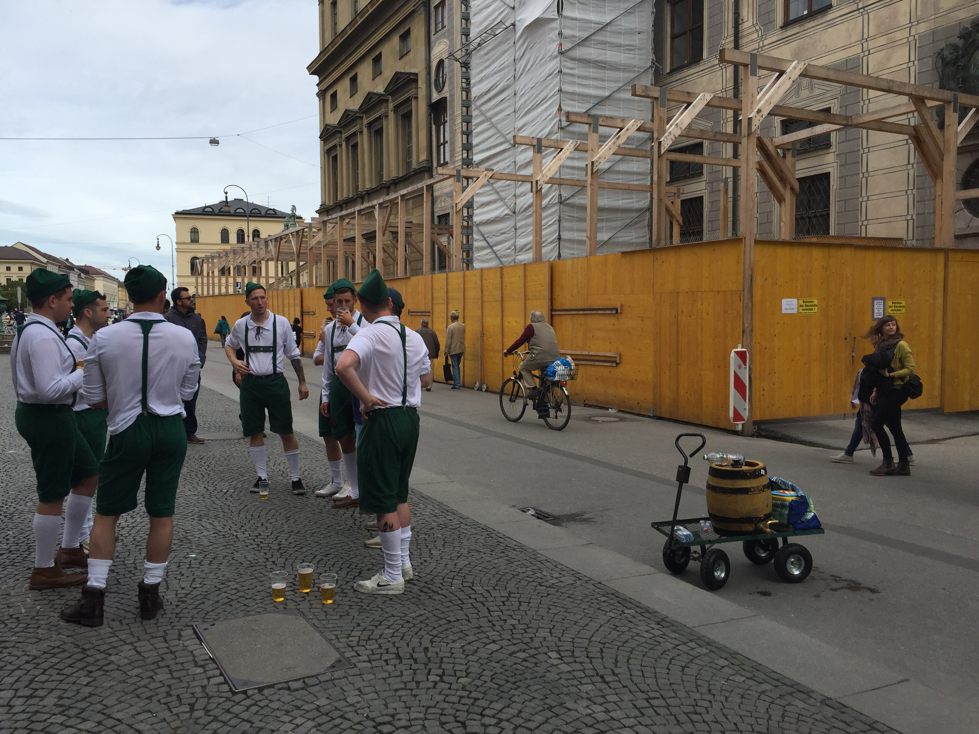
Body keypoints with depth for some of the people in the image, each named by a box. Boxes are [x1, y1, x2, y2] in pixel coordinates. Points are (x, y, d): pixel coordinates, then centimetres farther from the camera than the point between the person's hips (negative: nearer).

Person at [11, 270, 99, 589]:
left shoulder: (28, 330, 11)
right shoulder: (44, 336, -22)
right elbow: (51, 389, -29)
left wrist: (75, 370, 10)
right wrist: (83, 373, -15)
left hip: (40, 415, 11)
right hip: (49, 419, -11)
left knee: (88, 475, 20)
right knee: (53, 496, 2)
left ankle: (70, 549, 30)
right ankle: (45, 571, 16)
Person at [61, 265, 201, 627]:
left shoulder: (104, 338, -9)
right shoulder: (185, 337, -7)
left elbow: (94, 398, -1)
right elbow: (187, 392, 4)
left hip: (127, 431, -1)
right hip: (171, 430, 1)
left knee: (106, 514, 12)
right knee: (162, 514, 11)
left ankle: (93, 599, 15)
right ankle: (150, 594, 22)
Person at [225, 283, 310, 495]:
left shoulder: (281, 322, -3)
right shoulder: (240, 325, 3)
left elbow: (293, 354, 4)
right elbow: (229, 345, 23)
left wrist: (302, 382, 4)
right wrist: (234, 361, 2)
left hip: (275, 382, -2)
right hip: (250, 383, 3)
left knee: (286, 431, 0)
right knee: (254, 432, 9)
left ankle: (296, 477, 12)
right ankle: (262, 476, 23)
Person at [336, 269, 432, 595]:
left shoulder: (369, 336, -15)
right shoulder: (414, 337, 6)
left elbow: (343, 367, -33)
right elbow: (426, 378, 17)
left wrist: (366, 397, -21)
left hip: (383, 420, -7)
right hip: (411, 417, 7)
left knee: (384, 501, 2)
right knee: (399, 494, 20)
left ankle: (392, 577, 10)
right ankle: (404, 562, 30)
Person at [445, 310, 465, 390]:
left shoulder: (450, 327, -14)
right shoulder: (463, 326, 3)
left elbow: (448, 341, -13)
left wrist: (446, 351, -6)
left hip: (453, 350, -6)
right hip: (461, 349, 6)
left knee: (455, 367, 1)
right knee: (457, 366, 19)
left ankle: (456, 385, 3)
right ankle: (458, 382, 21)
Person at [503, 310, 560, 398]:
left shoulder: (532, 327, 0)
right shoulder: (549, 326, 22)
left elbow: (520, 341, 1)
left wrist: (508, 351, 12)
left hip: (540, 359, -7)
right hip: (555, 360, 7)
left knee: (523, 367, 18)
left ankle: (532, 389, 4)